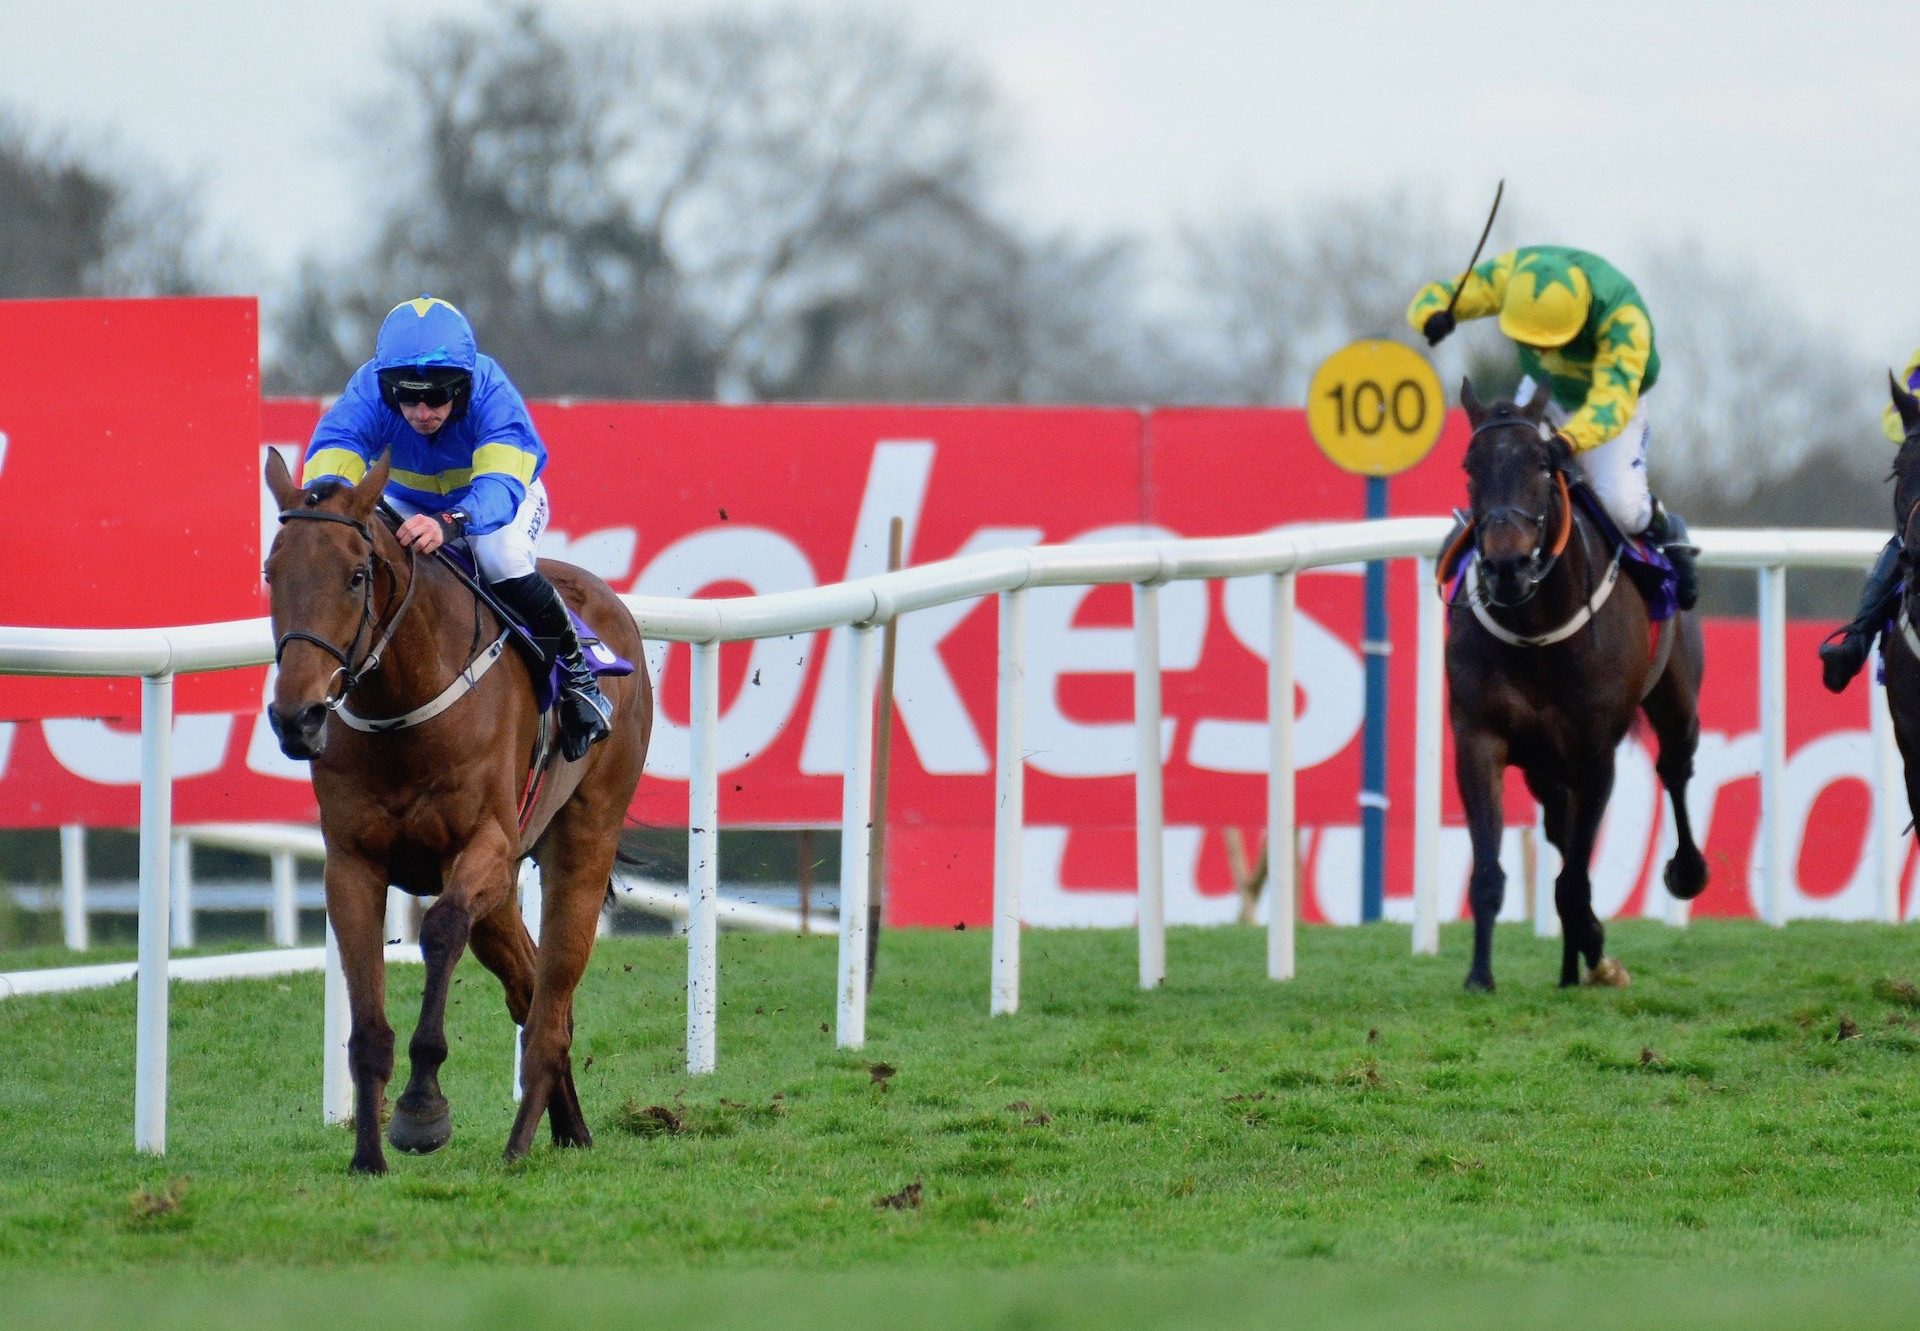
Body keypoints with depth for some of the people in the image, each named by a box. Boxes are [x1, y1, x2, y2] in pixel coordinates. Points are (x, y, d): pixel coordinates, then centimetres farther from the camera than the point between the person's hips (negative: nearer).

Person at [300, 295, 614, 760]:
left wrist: (451, 523, -72)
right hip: (408, 501, 3)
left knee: (499, 554, -35)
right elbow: (331, 456, -46)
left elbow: (500, 483, -51)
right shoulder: (369, 391, -31)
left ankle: (576, 667, -12)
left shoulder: (491, 391, -37)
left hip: (504, 498, -3)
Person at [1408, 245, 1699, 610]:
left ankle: (1668, 536, 12)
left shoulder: (1623, 316, -40)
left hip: (1611, 409, -4)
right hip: (1544, 396, 4)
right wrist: (1433, 316, -47)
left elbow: (1612, 402, -50)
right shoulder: (1510, 274, -29)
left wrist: (1569, 441, -69)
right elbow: (1434, 296, -21)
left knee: (1621, 504, -22)